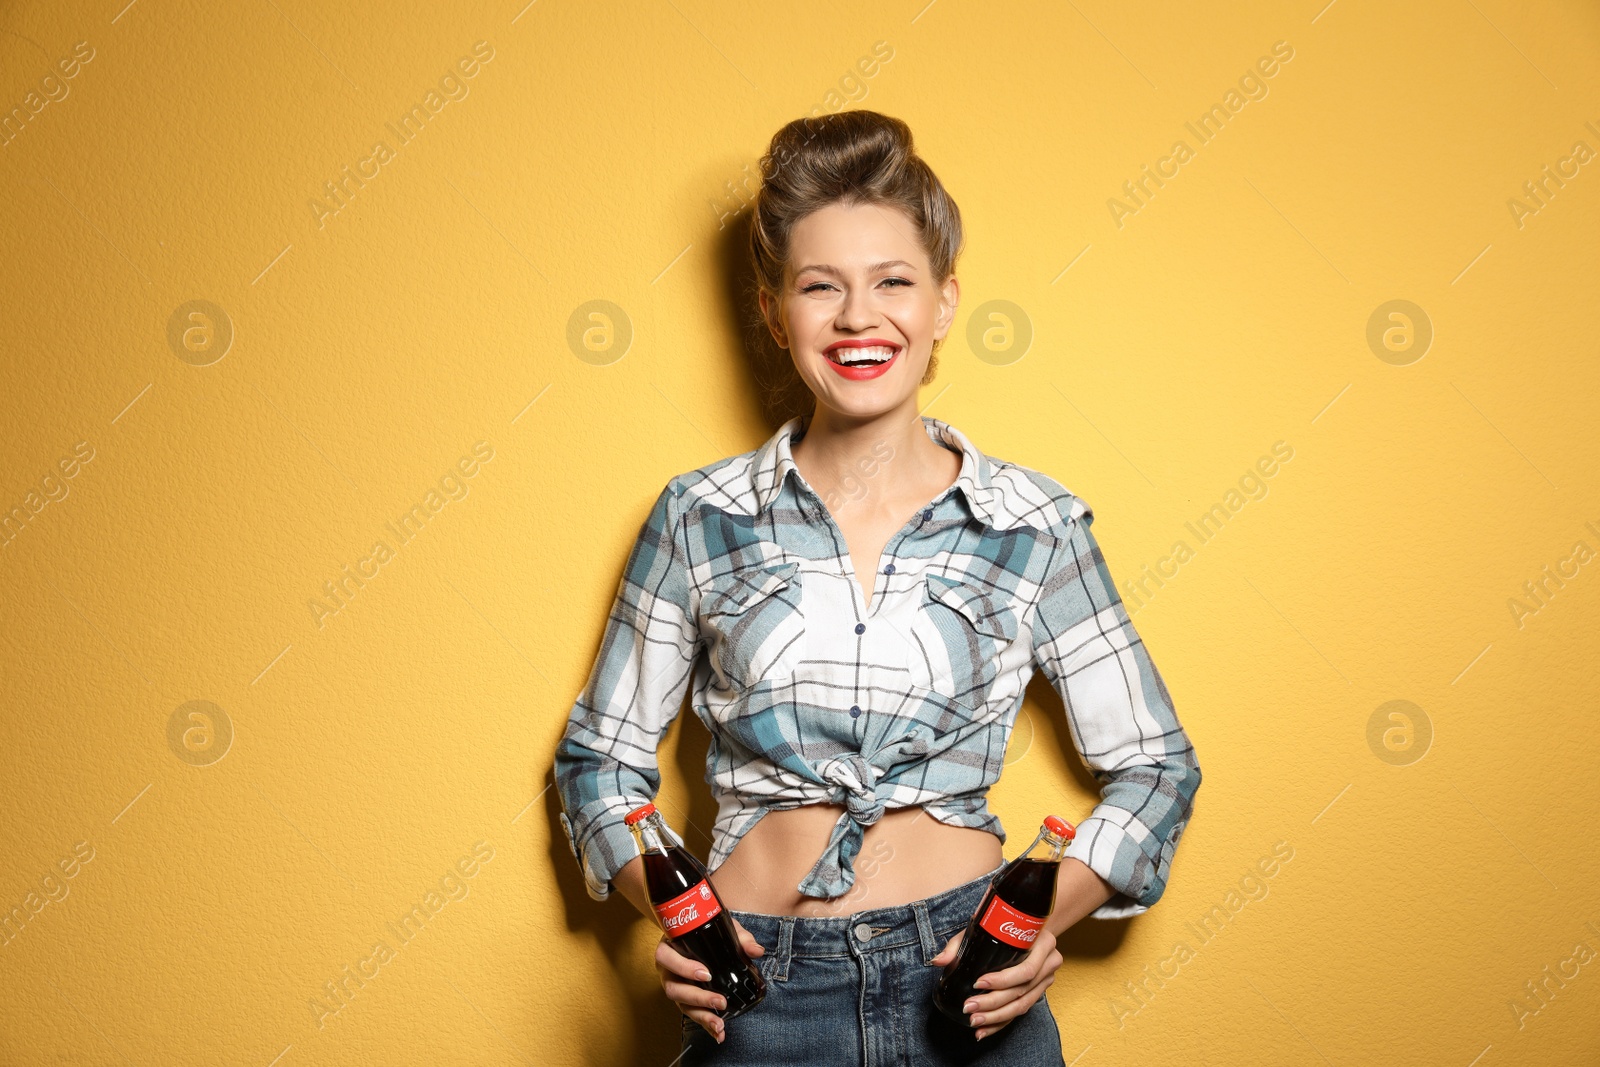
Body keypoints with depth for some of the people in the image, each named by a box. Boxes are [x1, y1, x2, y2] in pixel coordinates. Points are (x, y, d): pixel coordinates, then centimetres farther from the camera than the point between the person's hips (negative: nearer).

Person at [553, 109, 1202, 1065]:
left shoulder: (1036, 526, -3)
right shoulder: (702, 518, -2)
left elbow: (1156, 766, 4)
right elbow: (599, 755, 6)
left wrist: (1048, 918, -10)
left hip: (967, 983, 0)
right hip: (761, 987, 0)